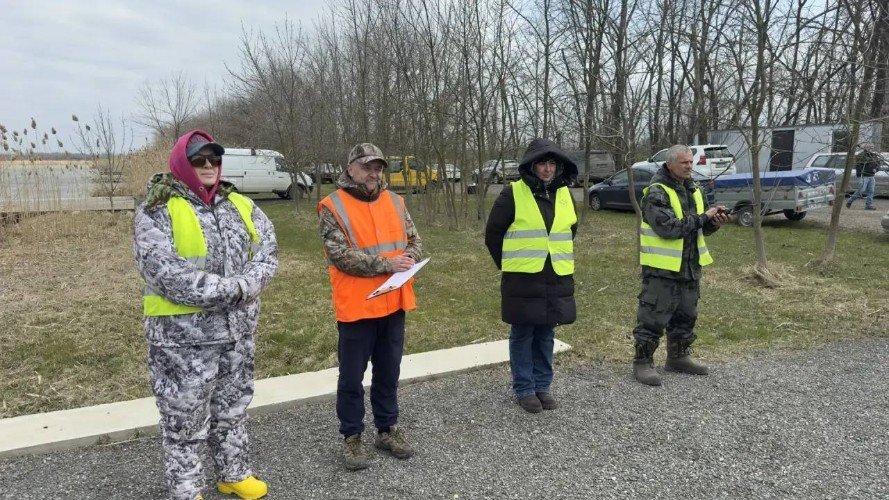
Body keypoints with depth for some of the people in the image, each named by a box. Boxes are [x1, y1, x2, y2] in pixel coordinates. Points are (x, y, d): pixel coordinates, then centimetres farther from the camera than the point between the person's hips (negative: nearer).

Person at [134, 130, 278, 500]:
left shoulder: (240, 204, 8)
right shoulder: (158, 211, -10)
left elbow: (267, 251, 0)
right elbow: (166, 274, -21)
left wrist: (246, 285, -19)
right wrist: (233, 289, -20)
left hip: (238, 330, 6)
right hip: (183, 335, -5)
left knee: (233, 409, 20)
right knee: (185, 419, 8)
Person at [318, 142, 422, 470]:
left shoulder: (394, 202, 10)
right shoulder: (333, 207, -9)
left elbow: (414, 239, 12)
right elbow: (340, 255, -17)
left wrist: (409, 258, -11)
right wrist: (385, 264, -20)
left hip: (393, 303, 5)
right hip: (356, 306, -5)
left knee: (388, 372, 17)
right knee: (352, 376, 7)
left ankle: (387, 429, 32)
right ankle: (351, 437, 24)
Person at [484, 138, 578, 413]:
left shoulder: (564, 194, 8)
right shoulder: (512, 194, -8)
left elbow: (571, 230, 23)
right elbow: (493, 234, -1)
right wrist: (509, 265, 6)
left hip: (557, 280, 5)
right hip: (522, 280, -4)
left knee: (545, 335, 13)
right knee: (522, 335, 5)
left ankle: (542, 387, 27)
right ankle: (524, 389, 19)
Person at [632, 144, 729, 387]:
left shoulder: (694, 189, 12)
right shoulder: (656, 192, -14)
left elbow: (701, 227, 17)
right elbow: (668, 228, -24)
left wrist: (714, 222, -5)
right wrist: (702, 217, -19)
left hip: (690, 265, 8)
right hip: (662, 267, -8)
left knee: (686, 314, 18)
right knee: (653, 316, -3)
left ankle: (678, 356, 33)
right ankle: (642, 362, 8)